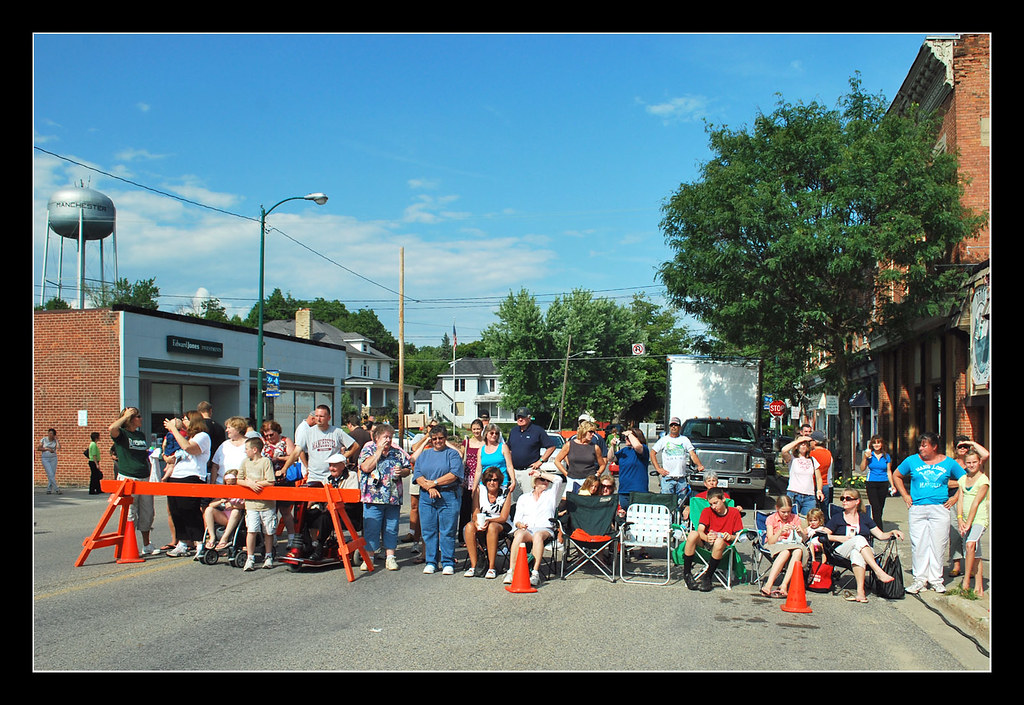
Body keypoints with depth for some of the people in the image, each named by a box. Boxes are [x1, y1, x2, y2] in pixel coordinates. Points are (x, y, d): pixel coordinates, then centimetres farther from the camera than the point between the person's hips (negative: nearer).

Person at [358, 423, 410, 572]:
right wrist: (379, 450, -10)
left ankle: (390, 557, 14)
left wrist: (402, 471, -3)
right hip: (373, 497, -3)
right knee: (371, 528, -1)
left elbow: (408, 468, 19)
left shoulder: (398, 452, 13)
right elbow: (365, 467, -14)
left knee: (391, 528, 7)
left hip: (394, 498, 3)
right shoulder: (368, 449, 3)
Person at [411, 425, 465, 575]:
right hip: (426, 497, 4)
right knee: (428, 530, 4)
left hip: (449, 496, -3)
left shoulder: (452, 454, 5)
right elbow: (417, 474, 5)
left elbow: (455, 474, -9)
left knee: (448, 531, -3)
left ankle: (448, 563, 4)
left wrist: (434, 482, -11)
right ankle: (431, 562, 12)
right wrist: (429, 488, -11)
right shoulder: (424, 454, 16)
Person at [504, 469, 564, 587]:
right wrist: (519, 524, -5)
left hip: (544, 529, -1)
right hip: (526, 529, 1)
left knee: (538, 535, -38)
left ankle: (535, 573, -46)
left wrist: (541, 473, 12)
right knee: (520, 534, -36)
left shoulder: (551, 495, 23)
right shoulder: (523, 498, 27)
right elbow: (516, 519, 18)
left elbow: (558, 479, 5)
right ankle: (511, 571, -42)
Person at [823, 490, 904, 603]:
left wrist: (892, 533, 0)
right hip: (842, 550, -1)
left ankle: (860, 591, -51)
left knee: (856, 553, -39)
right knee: (859, 538, -35)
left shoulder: (864, 518, 25)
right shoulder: (837, 517, 19)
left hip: (865, 550, 1)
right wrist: (839, 538, -4)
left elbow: (881, 536, 19)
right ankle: (879, 572, -47)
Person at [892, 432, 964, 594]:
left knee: (938, 544, 0)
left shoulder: (949, 463, 6)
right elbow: (896, 476, 19)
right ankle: (920, 579, 7)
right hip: (917, 509, 1)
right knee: (918, 544, -1)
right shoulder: (912, 461, 7)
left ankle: (935, 579, 11)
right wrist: (905, 495, 10)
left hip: (940, 509, 0)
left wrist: (954, 498, 4)